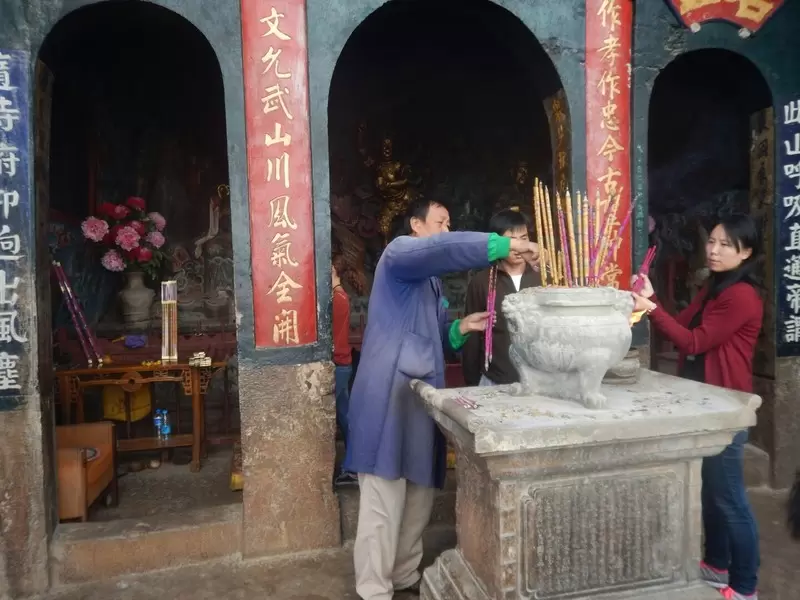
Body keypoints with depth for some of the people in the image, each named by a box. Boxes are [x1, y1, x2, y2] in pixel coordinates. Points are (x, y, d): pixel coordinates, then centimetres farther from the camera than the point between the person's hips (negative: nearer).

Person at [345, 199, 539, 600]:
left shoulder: (431, 279, 23)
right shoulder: (398, 252, -4)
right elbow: (444, 249, -27)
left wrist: (461, 328, 4)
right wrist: (504, 245, -22)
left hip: (421, 394, 9)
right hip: (388, 395, -9)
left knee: (419, 496, 14)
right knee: (384, 501, -3)